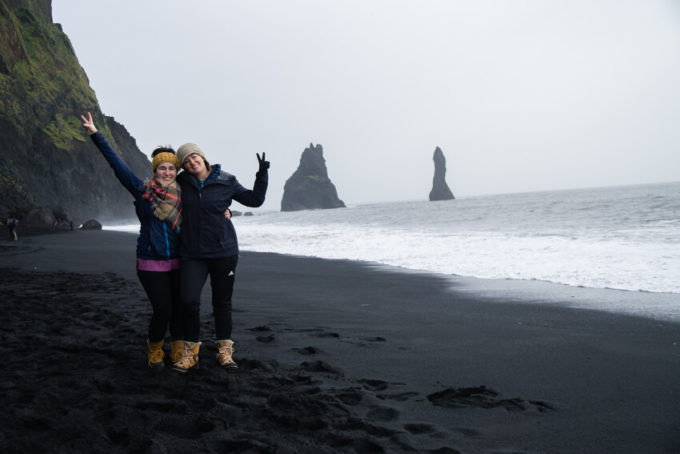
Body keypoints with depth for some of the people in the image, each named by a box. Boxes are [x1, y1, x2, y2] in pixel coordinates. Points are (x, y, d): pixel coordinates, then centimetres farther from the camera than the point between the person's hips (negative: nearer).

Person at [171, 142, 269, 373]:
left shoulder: (226, 182, -1)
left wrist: (262, 174, 0)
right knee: (188, 301, -10)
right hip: (193, 254, 1)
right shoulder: (182, 183, 4)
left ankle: (224, 351, 22)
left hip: (224, 251, -1)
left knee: (222, 302, 8)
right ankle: (191, 353, 7)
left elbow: (254, 199, 8)